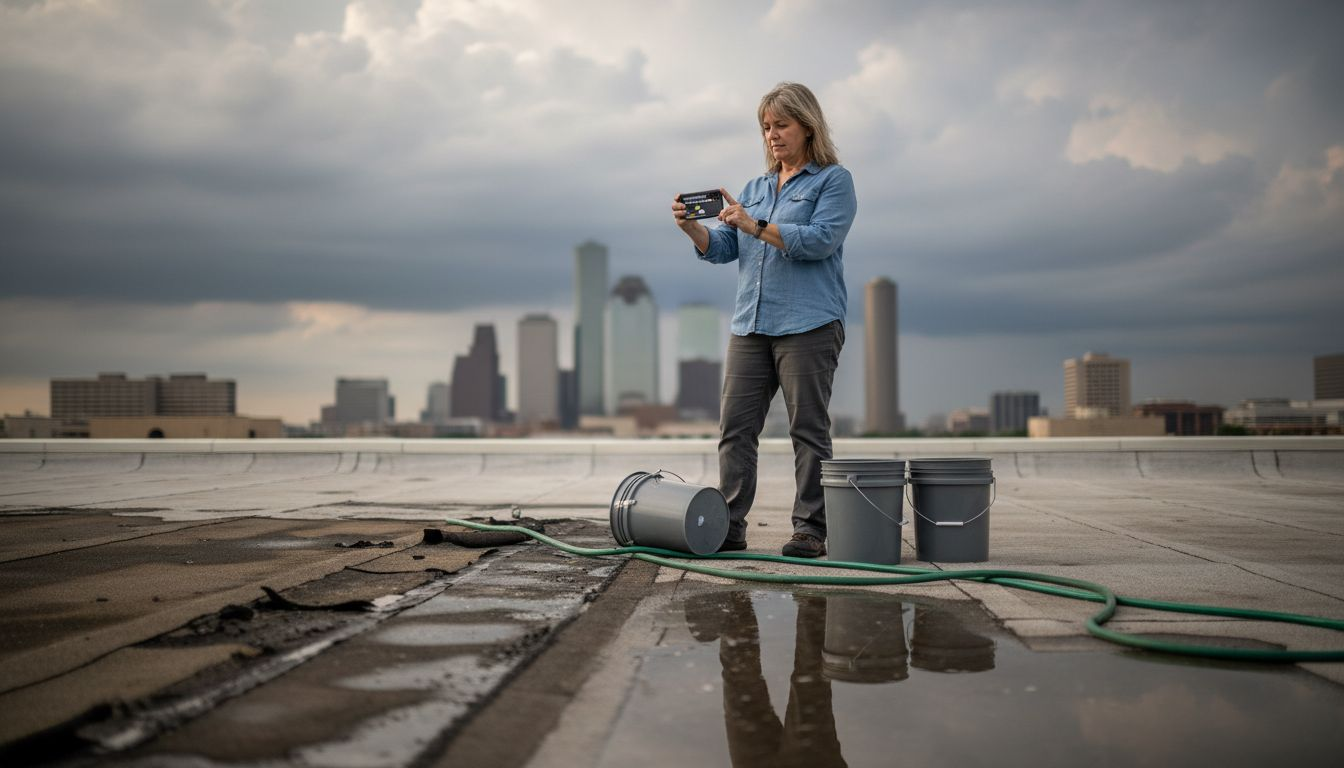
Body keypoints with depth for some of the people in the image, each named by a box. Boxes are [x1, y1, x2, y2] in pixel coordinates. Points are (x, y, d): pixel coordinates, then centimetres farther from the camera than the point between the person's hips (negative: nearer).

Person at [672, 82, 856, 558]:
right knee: (735, 427, 1)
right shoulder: (755, 188, 21)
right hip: (750, 324, 6)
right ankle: (730, 526, 6)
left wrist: (755, 226, -18)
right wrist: (691, 227, -5)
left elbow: (819, 239, -14)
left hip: (808, 324, -6)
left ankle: (811, 531, 3)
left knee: (808, 430, -3)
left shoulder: (834, 181, 3)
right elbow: (722, 248, 14)